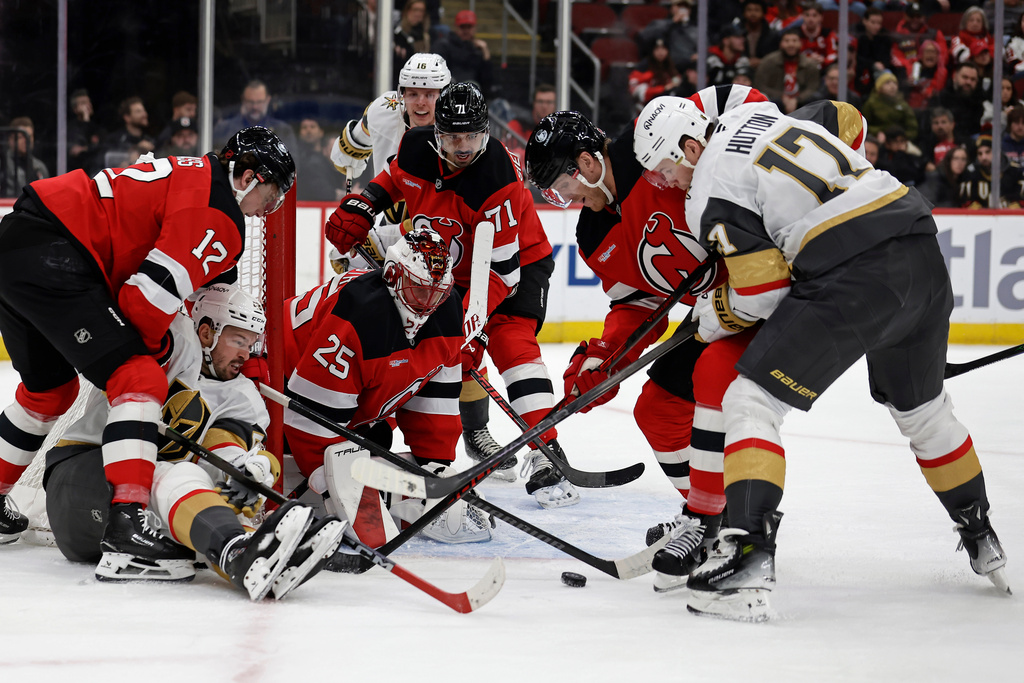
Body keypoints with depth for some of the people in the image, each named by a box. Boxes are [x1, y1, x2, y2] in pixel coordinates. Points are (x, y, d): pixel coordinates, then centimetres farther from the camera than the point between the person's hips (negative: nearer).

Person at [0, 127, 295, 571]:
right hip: (51, 259, -11)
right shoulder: (221, 214, -8)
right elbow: (150, 294, -14)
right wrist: (154, 348, 5)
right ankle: (126, 523, -21)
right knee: (138, 379, -11)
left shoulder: (192, 173, 22)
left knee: (51, 388, 27)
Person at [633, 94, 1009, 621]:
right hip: (923, 251, 8)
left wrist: (716, 315, 15)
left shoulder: (710, 189, -2)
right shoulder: (755, 114, 19)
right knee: (919, 406, 29)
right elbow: (849, 124, 33)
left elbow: (763, 291, -4)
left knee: (751, 402, -4)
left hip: (854, 276, -8)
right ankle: (982, 541, 43)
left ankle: (748, 554, -19)